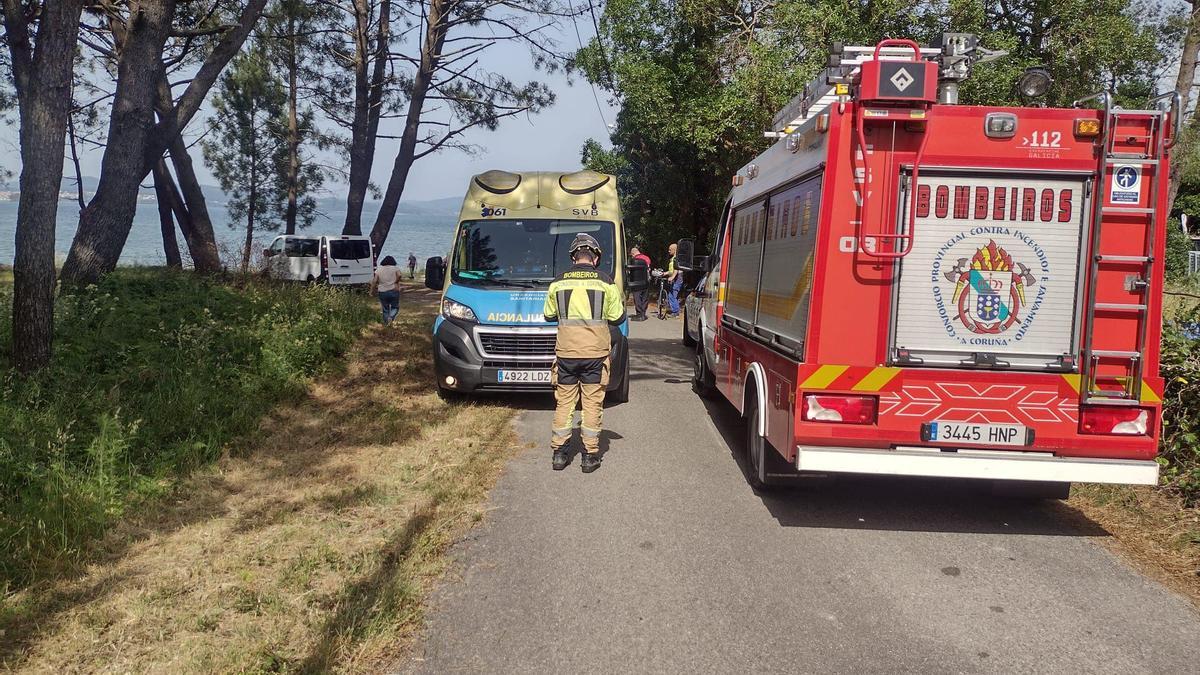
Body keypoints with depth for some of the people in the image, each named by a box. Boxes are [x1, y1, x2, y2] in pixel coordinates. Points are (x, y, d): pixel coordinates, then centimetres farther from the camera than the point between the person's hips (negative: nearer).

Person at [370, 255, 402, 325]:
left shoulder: (378, 269, 5)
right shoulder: (396, 268, 2)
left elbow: (374, 281, -3)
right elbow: (399, 275, -18)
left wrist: (372, 290, 4)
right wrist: (396, 282, -1)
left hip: (382, 292, 2)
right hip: (394, 291, -2)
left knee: (385, 309, 15)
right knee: (395, 307, 12)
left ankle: (386, 323, 16)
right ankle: (391, 317, -15)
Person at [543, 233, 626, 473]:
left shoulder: (558, 283, 2)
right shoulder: (606, 282, -3)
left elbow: (548, 315, 13)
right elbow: (617, 318, 3)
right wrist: (621, 304, 23)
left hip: (565, 352, 2)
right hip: (595, 353, -1)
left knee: (564, 402, 10)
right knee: (592, 404, 6)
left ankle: (559, 453, 14)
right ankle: (590, 455, 8)